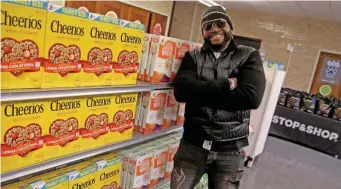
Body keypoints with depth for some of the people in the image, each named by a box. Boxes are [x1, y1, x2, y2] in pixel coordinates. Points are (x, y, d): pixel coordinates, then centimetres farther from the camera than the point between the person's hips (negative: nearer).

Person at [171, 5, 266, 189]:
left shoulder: (249, 56, 0)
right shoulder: (192, 56, 4)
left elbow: (251, 97, -17)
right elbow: (182, 90, -15)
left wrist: (201, 94, -14)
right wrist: (227, 84, -16)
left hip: (230, 150, 0)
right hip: (192, 144, 1)